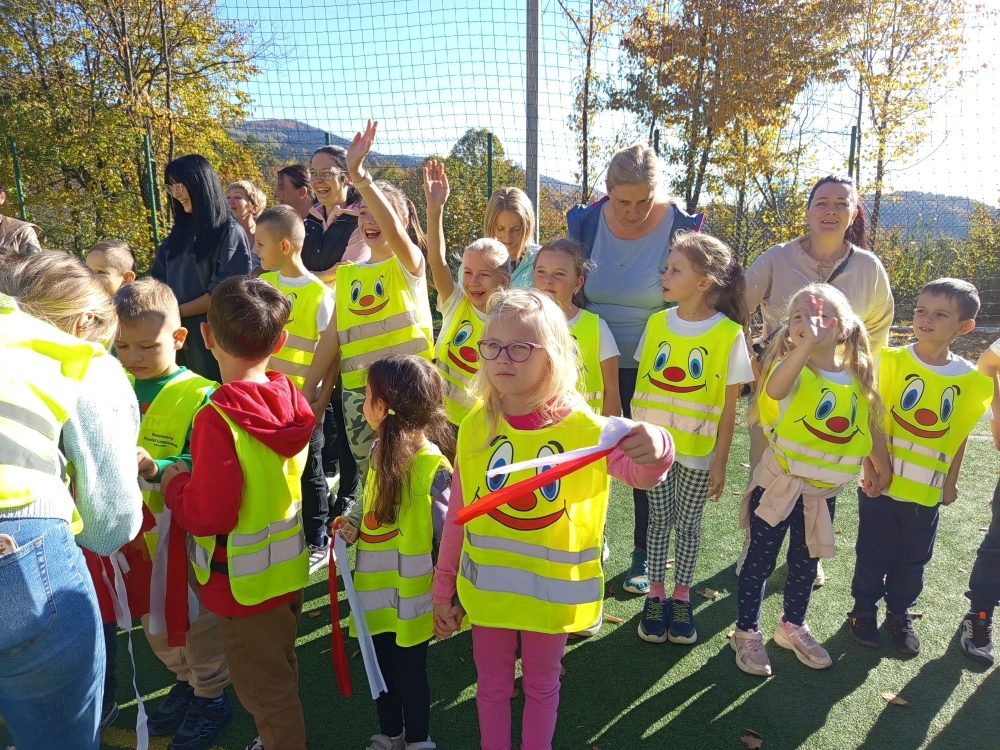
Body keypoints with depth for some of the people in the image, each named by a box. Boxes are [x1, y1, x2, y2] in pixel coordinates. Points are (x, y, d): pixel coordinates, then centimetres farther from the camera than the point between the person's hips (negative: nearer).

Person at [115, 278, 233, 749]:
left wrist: (157, 469, -39)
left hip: (184, 532, -6)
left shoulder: (201, 396, -19)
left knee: (196, 618, 13)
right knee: (154, 620, 25)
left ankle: (211, 697, 37)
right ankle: (185, 682, 50)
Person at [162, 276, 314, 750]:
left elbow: (208, 514, -27)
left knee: (265, 693, 13)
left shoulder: (218, 418, -27)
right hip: (288, 568, 7)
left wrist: (174, 484, -8)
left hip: (245, 582, -7)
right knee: (280, 675, 28)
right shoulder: (292, 402, -6)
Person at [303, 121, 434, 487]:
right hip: (357, 391, 5)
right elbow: (332, 337, 12)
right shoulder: (347, 274, 12)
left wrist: (360, 175, -36)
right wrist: (307, 389, 9)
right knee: (367, 475, 11)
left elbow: (393, 230, -26)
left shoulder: (409, 265, -3)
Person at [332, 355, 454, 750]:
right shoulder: (380, 449, -2)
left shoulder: (433, 466, -26)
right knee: (380, 665, 23)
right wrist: (352, 523, -5)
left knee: (409, 671, 14)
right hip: (375, 586, 7)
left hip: (410, 593, -7)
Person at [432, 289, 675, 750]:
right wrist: (443, 590, 4)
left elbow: (639, 472, -32)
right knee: (492, 685, 21)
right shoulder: (475, 426, -10)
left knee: (541, 686, 21)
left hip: (551, 588, -1)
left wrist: (654, 449, -55)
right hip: (487, 586, 2)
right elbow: (458, 516, -2)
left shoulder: (580, 426, -16)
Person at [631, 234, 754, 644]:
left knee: (687, 523, 12)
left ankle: (681, 598, 30)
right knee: (659, 519, 12)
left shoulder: (729, 333, -12)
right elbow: (641, 385, 5)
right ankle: (655, 595, 29)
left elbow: (729, 407, -8)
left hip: (698, 450, -2)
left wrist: (720, 460, -6)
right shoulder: (657, 323, -2)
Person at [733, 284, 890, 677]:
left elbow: (871, 428, 11)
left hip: (823, 492, 5)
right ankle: (746, 633, 24)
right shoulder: (792, 370, -17)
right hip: (780, 484, -4)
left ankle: (792, 627, 40)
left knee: (805, 563, 20)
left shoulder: (857, 379, -2)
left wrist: (883, 469, 17)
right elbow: (774, 388, -43)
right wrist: (805, 345, -55)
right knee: (761, 560, 6)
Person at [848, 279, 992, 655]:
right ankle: (864, 608, 33)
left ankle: (900, 612, 38)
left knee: (913, 560, 17)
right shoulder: (892, 361, -12)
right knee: (873, 554, 12)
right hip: (881, 483, -2)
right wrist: (870, 468, -14)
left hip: (927, 491, 2)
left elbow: (960, 435, 4)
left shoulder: (972, 380, -5)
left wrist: (951, 481, 8)